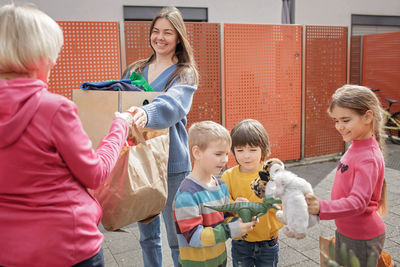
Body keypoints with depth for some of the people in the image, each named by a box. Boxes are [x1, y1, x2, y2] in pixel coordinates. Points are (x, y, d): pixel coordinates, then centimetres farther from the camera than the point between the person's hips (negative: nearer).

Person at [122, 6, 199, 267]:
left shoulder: (184, 74, -4)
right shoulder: (135, 70, 12)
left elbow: (172, 105, -26)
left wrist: (146, 114, -47)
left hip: (171, 164, -4)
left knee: (177, 238, 6)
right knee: (147, 235, 18)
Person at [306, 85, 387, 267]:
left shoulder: (368, 158, -26)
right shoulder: (356, 147, 0)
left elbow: (358, 202, -34)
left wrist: (321, 208, -48)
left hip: (361, 240, -8)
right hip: (344, 232, 8)